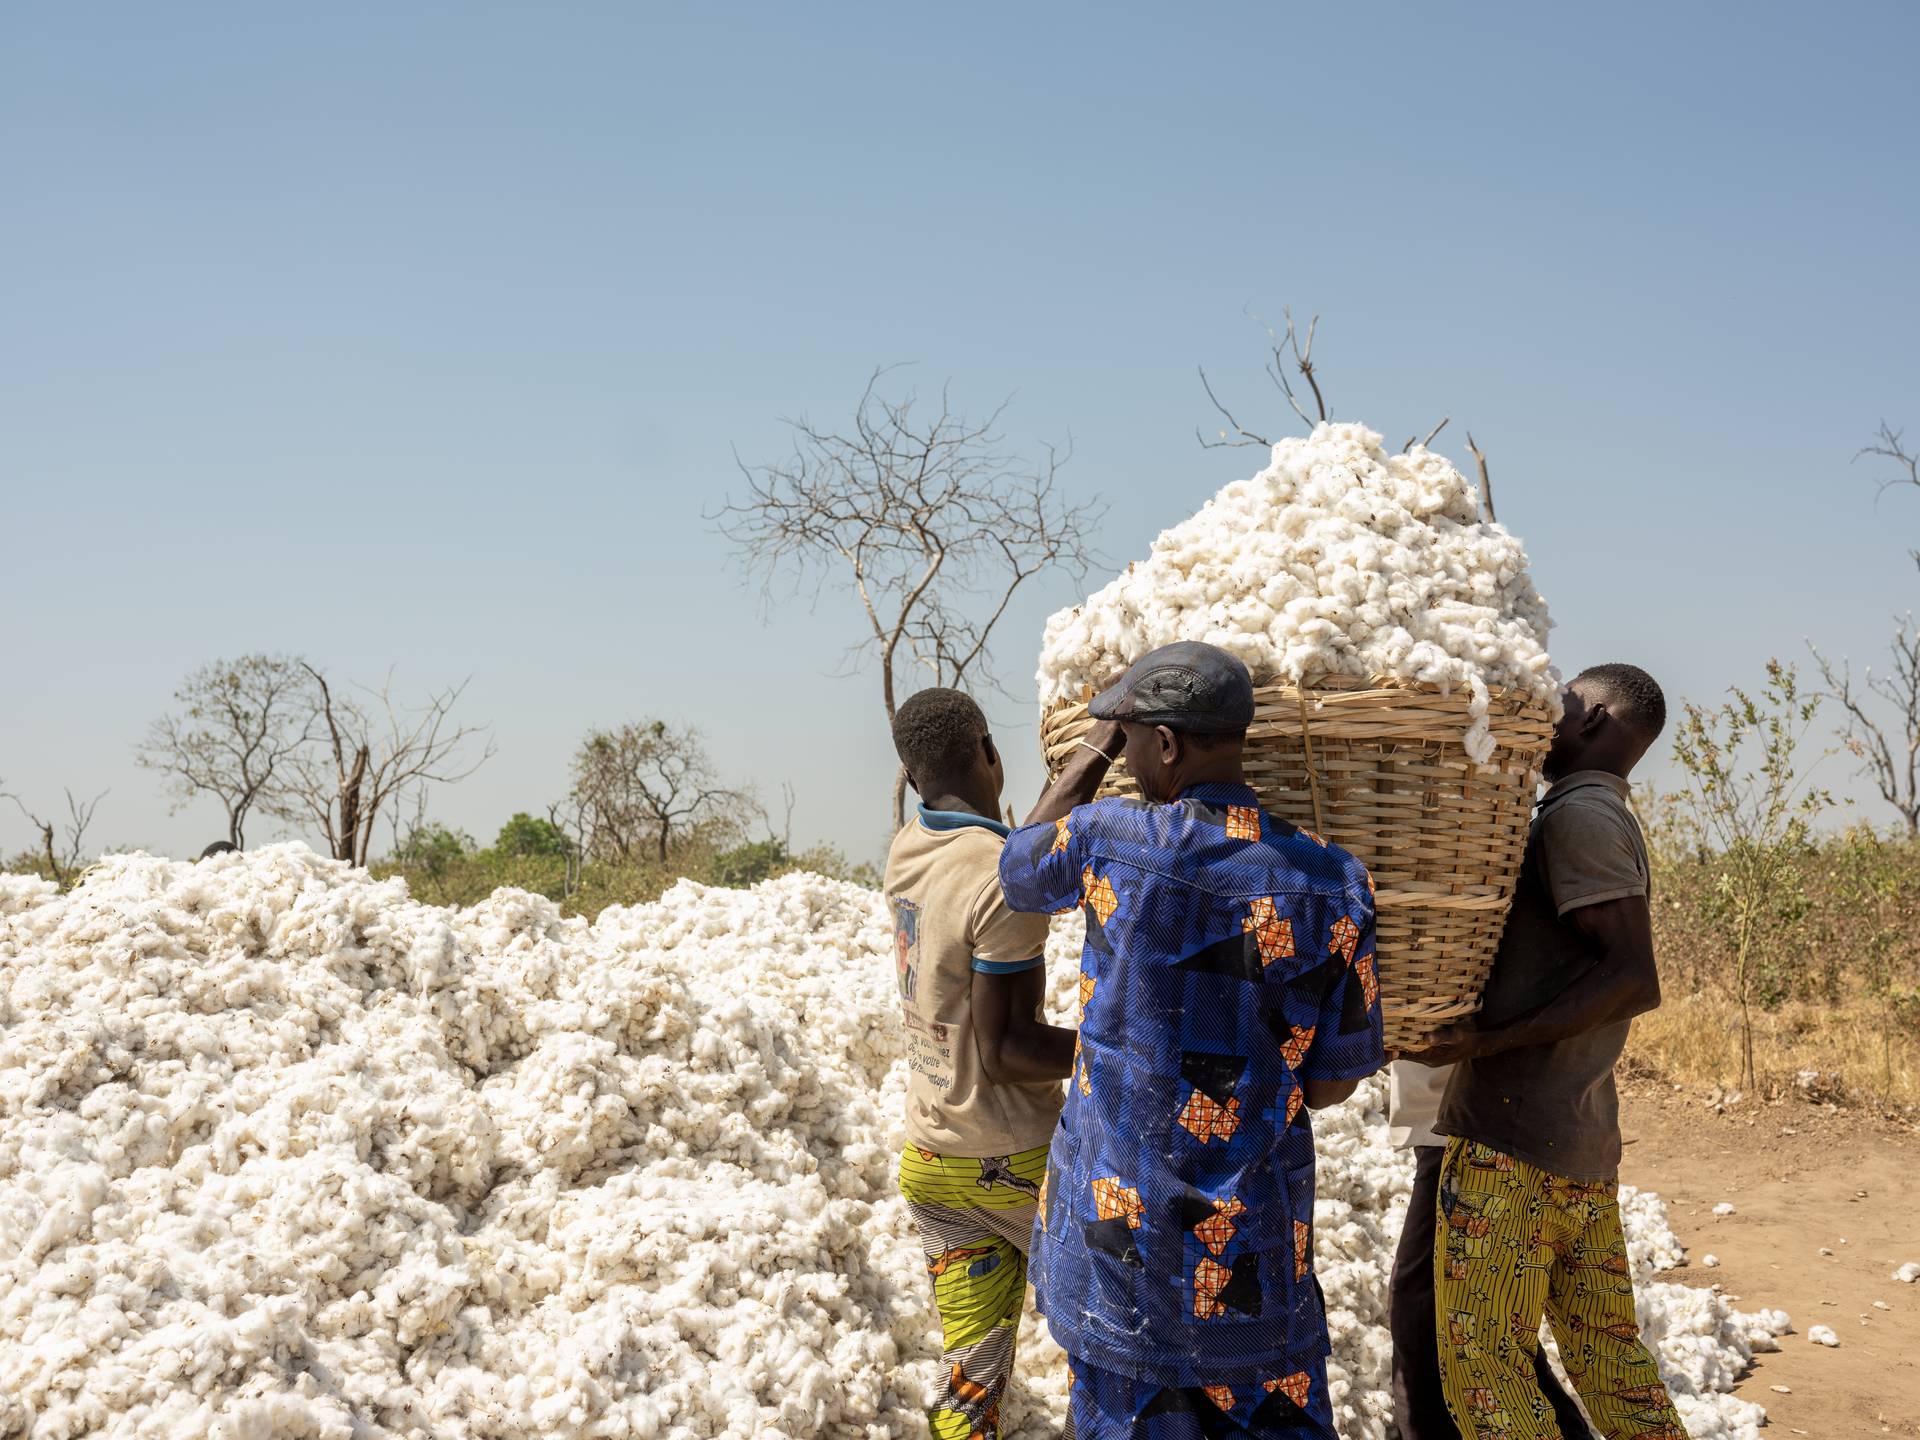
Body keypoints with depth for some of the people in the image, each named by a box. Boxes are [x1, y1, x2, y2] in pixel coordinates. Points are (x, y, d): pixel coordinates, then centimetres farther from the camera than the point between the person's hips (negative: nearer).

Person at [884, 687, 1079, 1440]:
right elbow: (1005, 1052, -22)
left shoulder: (906, 853, 1)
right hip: (1017, 1164, -6)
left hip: (930, 1160, 7)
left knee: (971, 1379, 12)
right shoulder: (1006, 881, -22)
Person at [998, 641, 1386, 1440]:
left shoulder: (1108, 838, -13)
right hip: (1250, 1249, 1)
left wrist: (1096, 745, 20)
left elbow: (1017, 871, 13)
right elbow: (1333, 1081, -1)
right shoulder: (1332, 885, -9)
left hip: (1115, 1223, 0)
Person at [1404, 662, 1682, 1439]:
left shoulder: (1578, 815, -12)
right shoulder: (1614, 825, 17)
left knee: (1481, 1361, -3)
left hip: (1511, 1141, -9)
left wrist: (1484, 1043, -22)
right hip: (1585, 1146, 9)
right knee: (1607, 1354, 13)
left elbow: (1636, 980, -22)